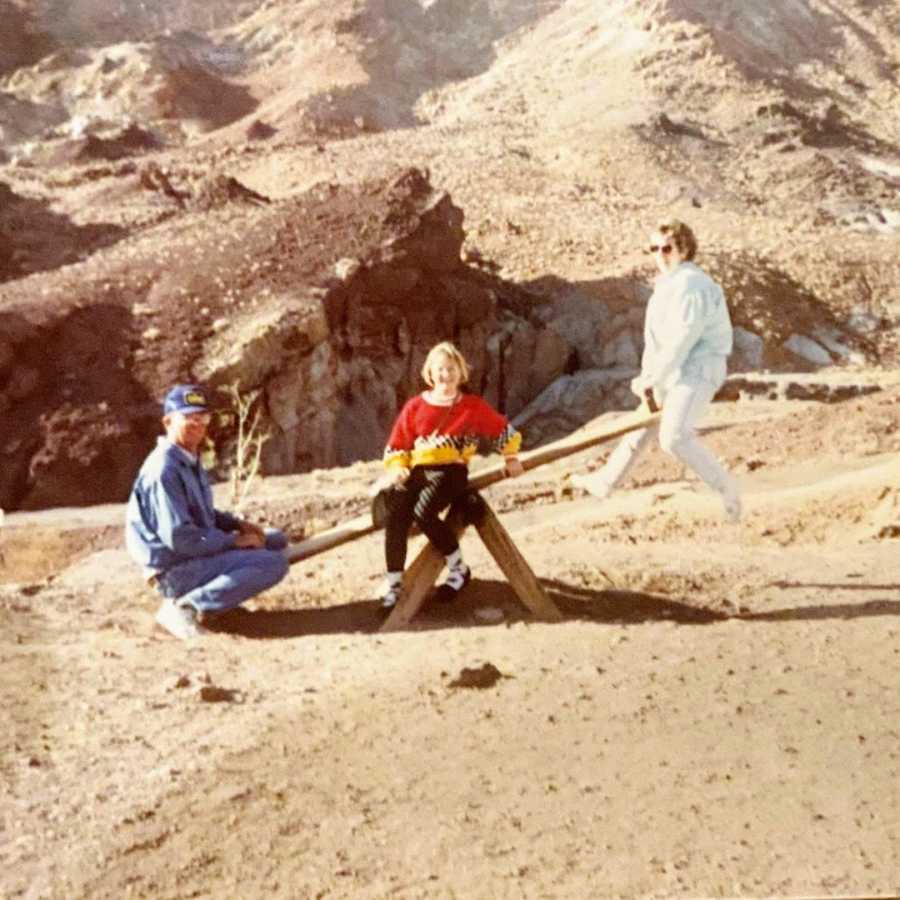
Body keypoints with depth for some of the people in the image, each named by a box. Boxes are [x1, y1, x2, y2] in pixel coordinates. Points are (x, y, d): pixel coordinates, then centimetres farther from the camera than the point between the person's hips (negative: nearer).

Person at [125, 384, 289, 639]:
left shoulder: (190, 460, 10)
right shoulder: (164, 469, -21)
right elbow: (180, 537, -26)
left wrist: (238, 524, 4)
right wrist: (234, 540, -16)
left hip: (199, 549, 10)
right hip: (176, 571, -10)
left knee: (275, 540, 15)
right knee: (274, 563, -20)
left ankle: (207, 591, 5)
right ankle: (184, 605, -17)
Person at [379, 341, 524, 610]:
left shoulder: (473, 407, 7)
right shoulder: (415, 406, 11)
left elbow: (503, 429, 22)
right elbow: (396, 445, 15)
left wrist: (511, 457, 16)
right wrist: (397, 467, -3)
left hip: (451, 470, -3)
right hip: (417, 470, 3)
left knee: (423, 512, -32)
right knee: (395, 518, -22)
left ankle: (458, 568, -13)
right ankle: (394, 584, -11)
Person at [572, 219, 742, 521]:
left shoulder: (691, 286, -19)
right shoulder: (669, 285, 14)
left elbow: (681, 341, -23)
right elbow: (657, 339, 15)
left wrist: (652, 379, -17)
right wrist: (647, 375, 6)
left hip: (696, 372, -10)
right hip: (674, 373, 10)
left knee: (673, 437, -26)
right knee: (642, 427, 21)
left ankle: (725, 486, -12)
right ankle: (605, 482, 36)